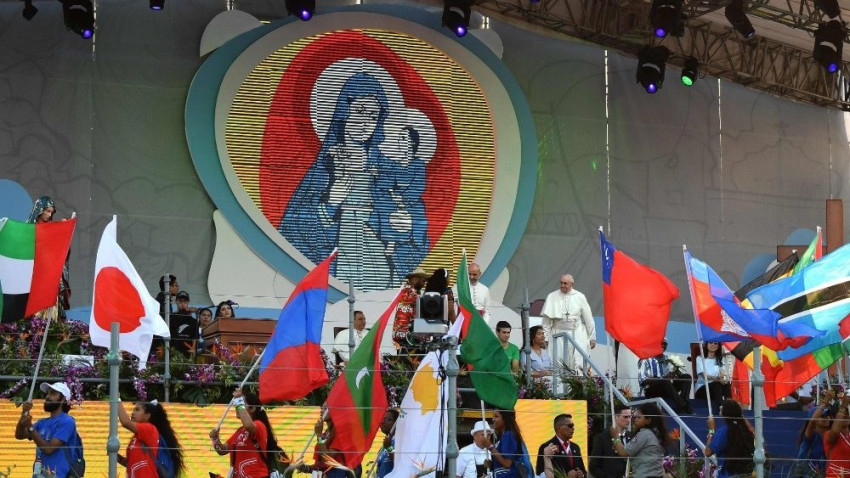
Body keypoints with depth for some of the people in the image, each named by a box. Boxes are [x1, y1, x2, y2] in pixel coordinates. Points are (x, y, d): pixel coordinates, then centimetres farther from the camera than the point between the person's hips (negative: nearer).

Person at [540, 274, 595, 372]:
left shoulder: (579, 297, 6)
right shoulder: (552, 297, 4)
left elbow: (588, 319, 11)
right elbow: (546, 320, 5)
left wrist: (592, 337, 11)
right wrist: (545, 338, 1)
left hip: (577, 335, 0)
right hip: (558, 333, 0)